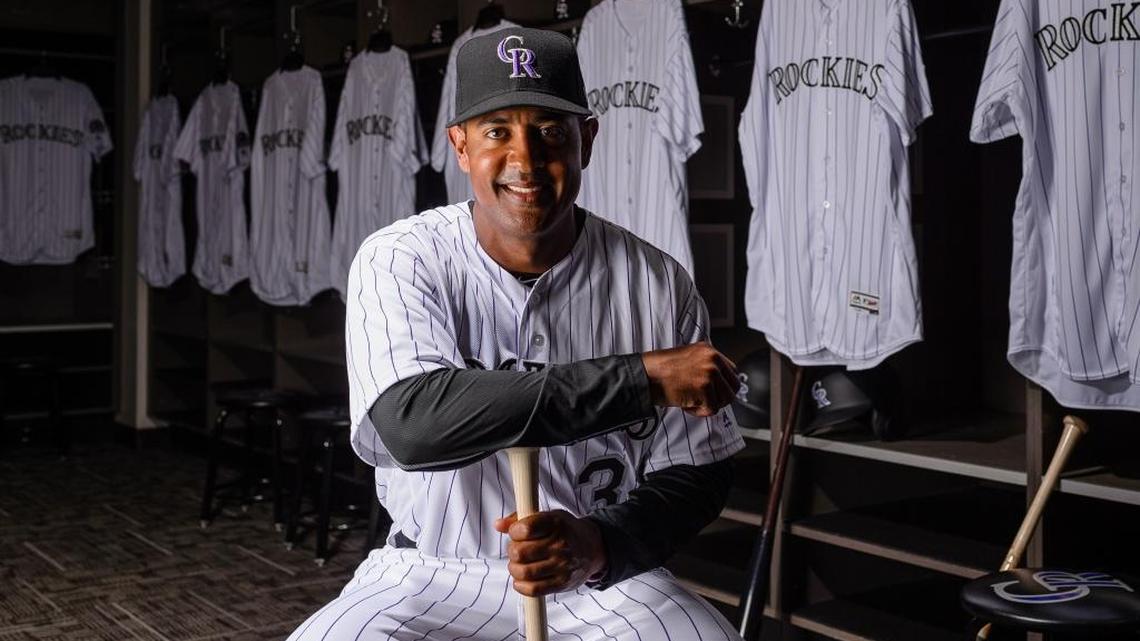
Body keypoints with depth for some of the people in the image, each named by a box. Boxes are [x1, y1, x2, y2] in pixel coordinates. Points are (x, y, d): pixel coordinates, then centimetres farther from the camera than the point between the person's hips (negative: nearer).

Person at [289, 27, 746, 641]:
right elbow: (409, 423, -29)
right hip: (431, 577, -1)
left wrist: (596, 544, -22)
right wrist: (644, 377, -28)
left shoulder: (657, 283, -6)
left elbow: (695, 474, -1)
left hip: (607, 578, 1)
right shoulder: (398, 261, -10)